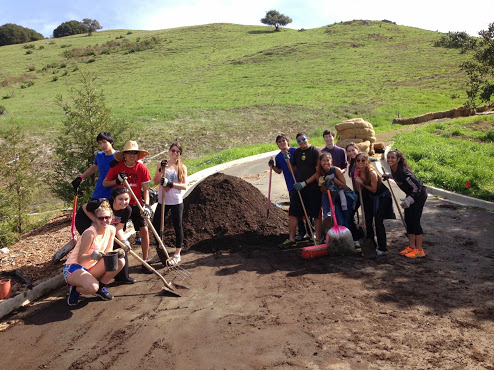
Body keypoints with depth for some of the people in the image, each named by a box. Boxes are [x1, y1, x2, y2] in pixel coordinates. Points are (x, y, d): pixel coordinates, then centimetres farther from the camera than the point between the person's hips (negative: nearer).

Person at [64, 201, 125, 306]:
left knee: (120, 261, -15)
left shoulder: (111, 229, -4)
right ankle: (75, 289, 0)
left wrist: (117, 252, -22)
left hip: (91, 268, 7)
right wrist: (92, 255, -40)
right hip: (74, 268, -7)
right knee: (92, 287, -37)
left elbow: (108, 252, 0)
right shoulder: (90, 233, -24)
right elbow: (79, 258, -20)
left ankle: (100, 287, 5)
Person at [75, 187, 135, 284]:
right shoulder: (102, 204, -38)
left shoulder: (127, 210, -23)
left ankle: (122, 276, 12)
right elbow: (84, 208, -19)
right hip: (85, 220, -5)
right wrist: (97, 221, -29)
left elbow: (119, 229, -16)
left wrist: (124, 241, -33)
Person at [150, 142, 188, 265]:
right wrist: (160, 171, -15)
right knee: (156, 225, 6)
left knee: (178, 227, 3)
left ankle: (177, 255, 17)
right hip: (163, 200, 2)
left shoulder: (182, 167, 2)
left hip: (177, 202, -2)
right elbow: (156, 182, -1)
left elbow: (185, 186, -6)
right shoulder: (162, 164, 6)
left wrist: (171, 184, -19)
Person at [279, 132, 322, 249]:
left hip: (313, 188, -5)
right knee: (293, 214, 5)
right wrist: (288, 160, 0)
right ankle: (291, 240, 15)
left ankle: (318, 240, 14)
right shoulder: (296, 152, 11)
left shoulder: (315, 151, -7)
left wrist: (305, 183, -15)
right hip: (298, 187, 5)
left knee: (316, 215, 2)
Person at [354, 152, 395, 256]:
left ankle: (383, 249, -1)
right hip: (370, 197, 7)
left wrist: (362, 183, -23)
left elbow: (374, 189, -22)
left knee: (378, 221, -11)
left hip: (382, 196, -7)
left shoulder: (372, 173, -29)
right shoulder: (357, 171, -8)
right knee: (368, 221, 8)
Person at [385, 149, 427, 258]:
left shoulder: (403, 171, -31)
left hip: (419, 195, -9)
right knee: (408, 220, 10)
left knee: (415, 220, -7)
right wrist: (388, 176, 17)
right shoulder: (393, 169, -5)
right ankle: (411, 247, 22)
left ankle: (419, 250, 3)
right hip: (410, 195, 9)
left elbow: (417, 187, -31)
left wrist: (409, 200, -37)